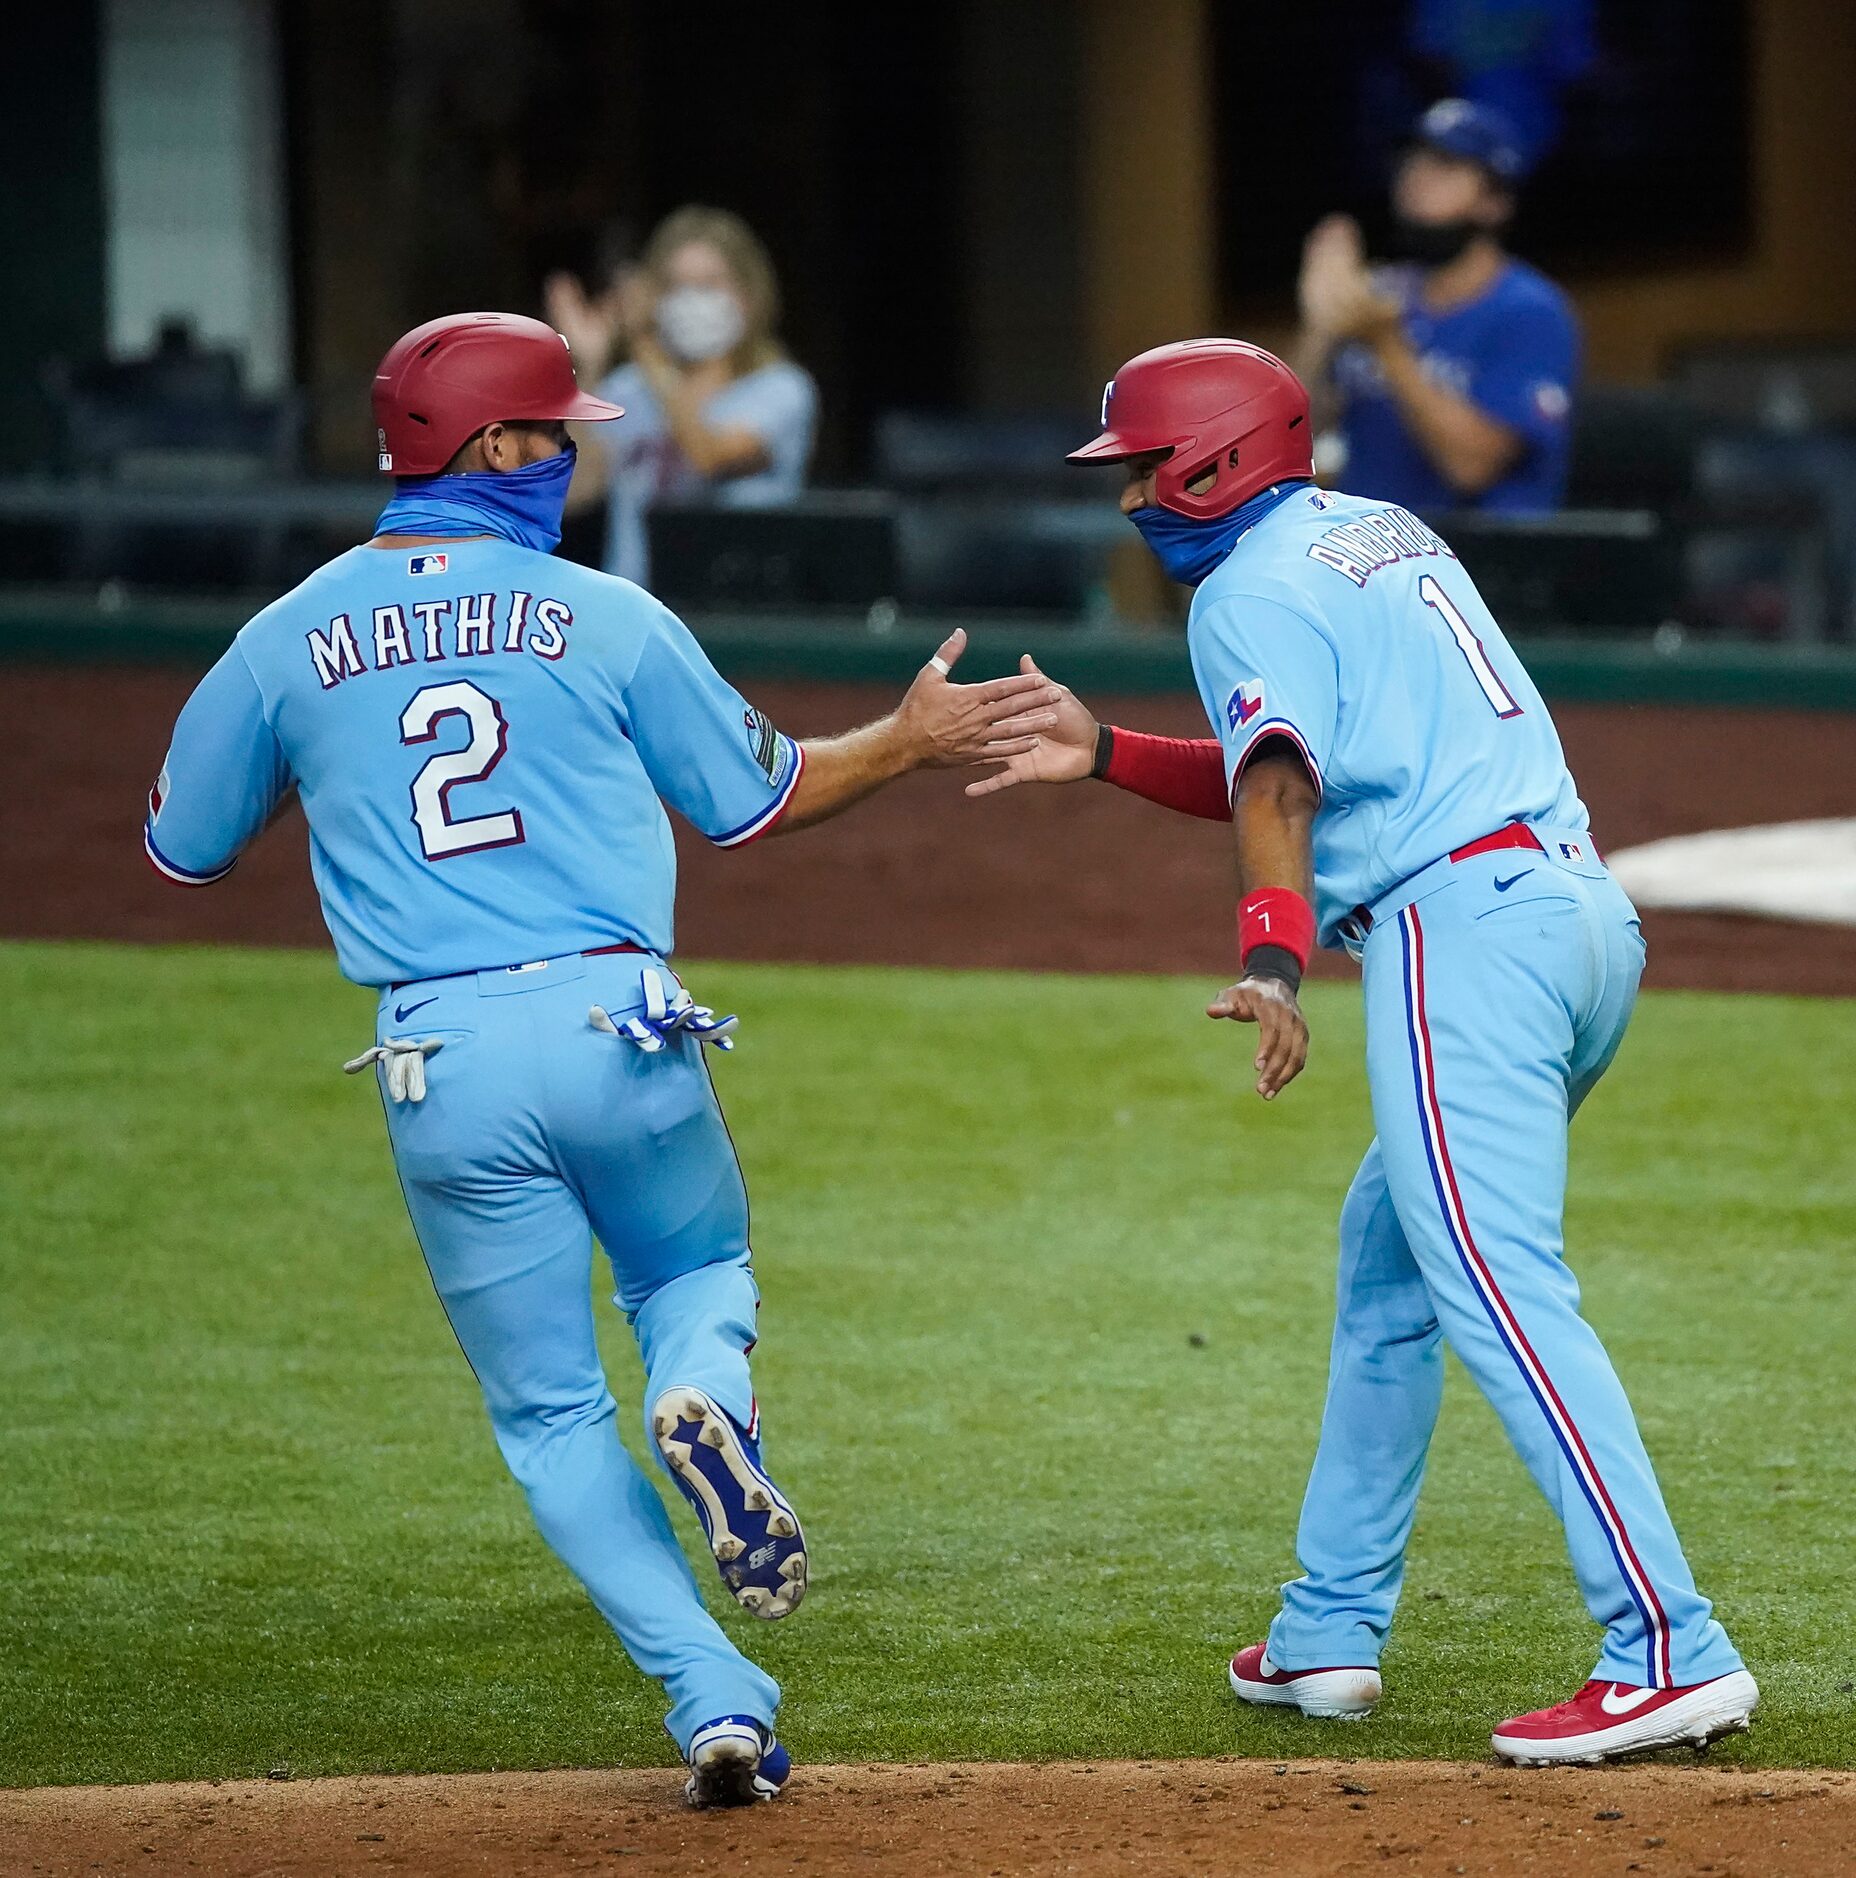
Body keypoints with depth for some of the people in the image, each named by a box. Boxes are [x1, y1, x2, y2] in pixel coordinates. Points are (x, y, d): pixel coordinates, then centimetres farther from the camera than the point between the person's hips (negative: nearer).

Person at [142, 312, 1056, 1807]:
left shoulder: (289, 641, 5)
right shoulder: (605, 618, 2)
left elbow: (185, 848, 17)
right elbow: (755, 798, 13)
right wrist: (910, 740, 26)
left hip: (440, 1067, 1)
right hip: (615, 1021, -1)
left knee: (550, 1412, 11)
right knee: (700, 1272, 27)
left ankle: (718, 1700, -3)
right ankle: (705, 1404, -10)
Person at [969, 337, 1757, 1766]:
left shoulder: (1252, 589, -2)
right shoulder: (1383, 536, 25)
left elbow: (1279, 783, -19)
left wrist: (1269, 960, -33)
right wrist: (1103, 755, 29)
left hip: (1464, 925, -10)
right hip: (1592, 912, 10)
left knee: (1502, 1292, -15)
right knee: (1387, 1257, 21)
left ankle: (1673, 1652, -26)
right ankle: (1331, 1635, 23)